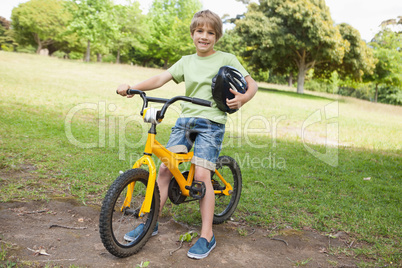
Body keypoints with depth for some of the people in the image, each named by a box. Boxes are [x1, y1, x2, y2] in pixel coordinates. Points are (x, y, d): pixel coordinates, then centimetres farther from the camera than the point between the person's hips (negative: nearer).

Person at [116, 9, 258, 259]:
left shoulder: (226, 59, 5)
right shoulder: (186, 61, 15)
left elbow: (252, 84, 6)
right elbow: (161, 79, 4)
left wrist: (242, 99, -15)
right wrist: (132, 87, -11)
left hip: (211, 122, -4)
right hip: (185, 119, 4)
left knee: (202, 175, -13)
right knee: (164, 168, -2)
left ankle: (207, 236, 1)